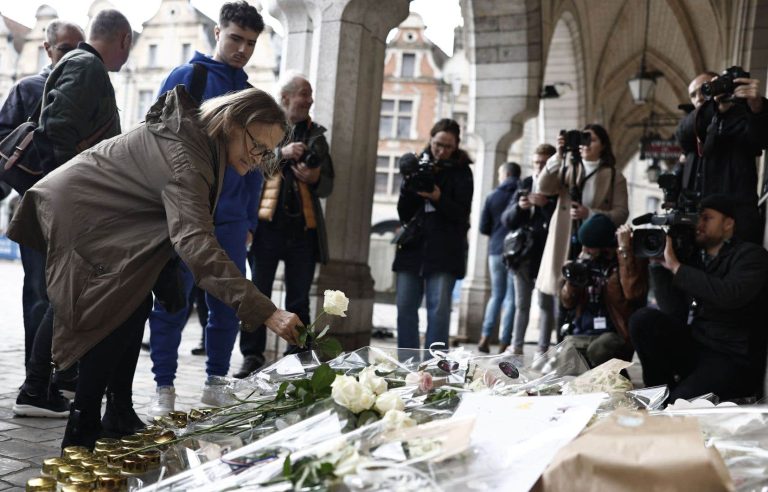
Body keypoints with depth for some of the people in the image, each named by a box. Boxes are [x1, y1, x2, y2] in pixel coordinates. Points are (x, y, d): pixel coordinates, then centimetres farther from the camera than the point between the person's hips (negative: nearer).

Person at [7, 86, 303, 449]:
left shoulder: (196, 135, -4)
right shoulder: (183, 158, -34)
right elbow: (196, 243, -46)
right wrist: (265, 312, -52)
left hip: (102, 215, 9)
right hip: (74, 216, -9)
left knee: (136, 306, 5)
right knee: (120, 312, -13)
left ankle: (119, 418, 12)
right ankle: (81, 437, -7)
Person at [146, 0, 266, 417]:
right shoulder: (186, 77, 2)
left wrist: (249, 221, 10)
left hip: (230, 220, 4)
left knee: (228, 305, 5)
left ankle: (215, 384, 18)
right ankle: (164, 388, 9)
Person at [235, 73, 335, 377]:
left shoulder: (316, 134, 15)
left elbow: (327, 185, 14)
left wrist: (315, 178, -7)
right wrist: (282, 153, -18)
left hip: (304, 227, 3)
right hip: (268, 224, -2)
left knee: (299, 300, 6)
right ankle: (252, 357, 10)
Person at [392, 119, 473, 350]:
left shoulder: (460, 171, 4)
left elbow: (462, 213, -5)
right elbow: (403, 213, 8)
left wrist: (438, 198, -20)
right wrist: (409, 187, -10)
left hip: (444, 250, -3)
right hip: (412, 246, 3)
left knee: (439, 309, -9)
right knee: (405, 307, 1)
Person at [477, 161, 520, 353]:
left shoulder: (493, 196, 5)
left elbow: (483, 227, 5)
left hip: (496, 250, 3)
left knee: (496, 295, 13)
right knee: (511, 297, 1)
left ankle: (485, 337, 2)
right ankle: (504, 343, -1)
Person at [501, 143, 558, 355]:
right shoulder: (525, 184, 9)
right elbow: (507, 219, 5)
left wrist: (546, 204, -24)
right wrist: (519, 206, -14)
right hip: (523, 252, 4)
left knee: (546, 303, 3)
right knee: (521, 303, 8)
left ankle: (543, 350, 6)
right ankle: (516, 347, 13)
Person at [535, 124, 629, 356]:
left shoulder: (614, 176, 7)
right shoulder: (567, 170, 14)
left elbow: (621, 213, -1)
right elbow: (543, 187, -3)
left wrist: (589, 214, -15)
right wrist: (558, 156, -11)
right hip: (566, 243, 2)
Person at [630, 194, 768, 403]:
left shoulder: (750, 255, -5)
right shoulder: (696, 255, 12)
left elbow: (729, 296, -26)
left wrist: (676, 267, -20)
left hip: (734, 360, -6)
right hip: (694, 345, 6)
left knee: (681, 402, -32)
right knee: (643, 318, -15)